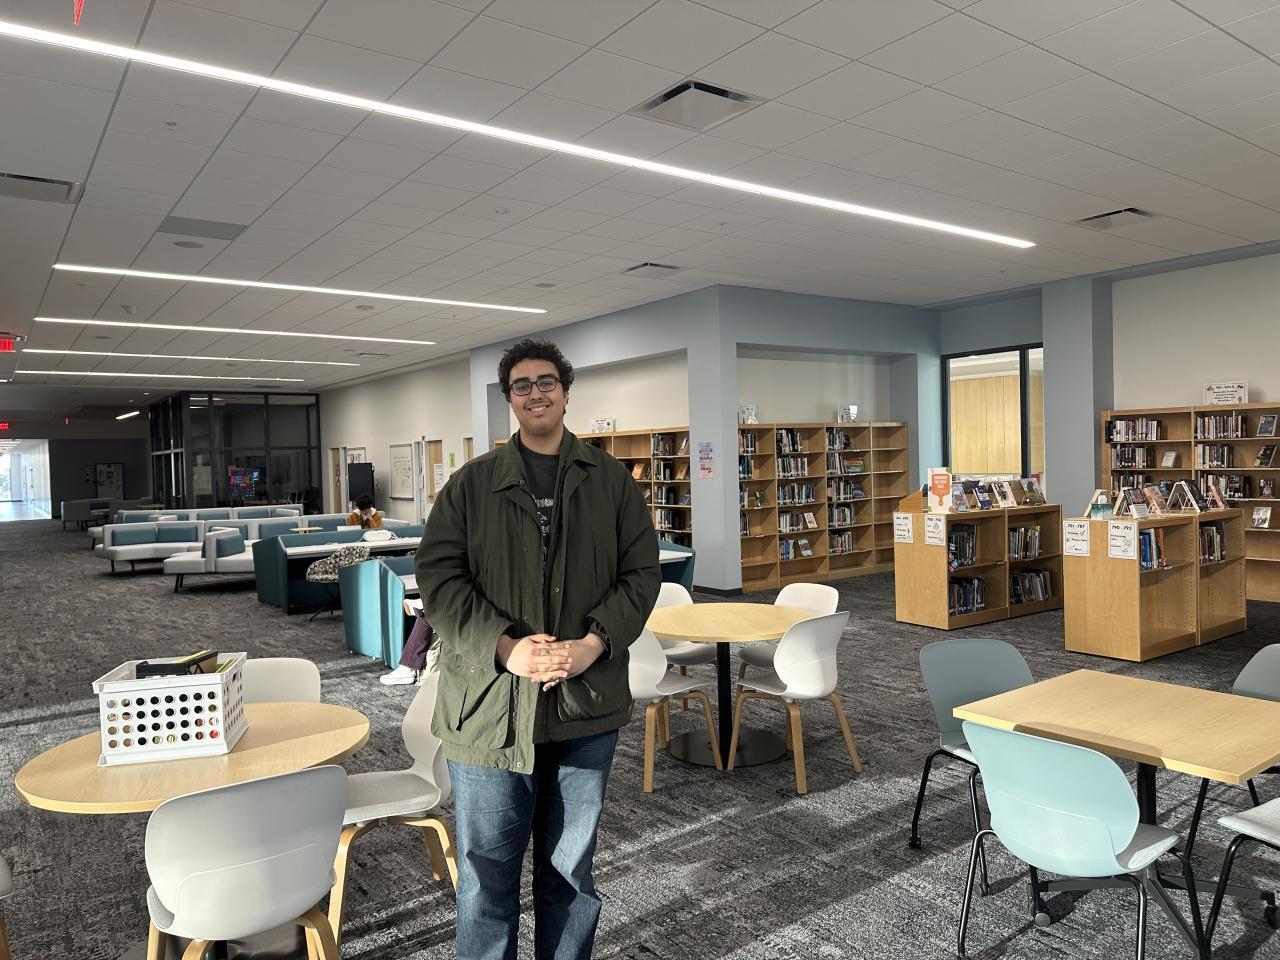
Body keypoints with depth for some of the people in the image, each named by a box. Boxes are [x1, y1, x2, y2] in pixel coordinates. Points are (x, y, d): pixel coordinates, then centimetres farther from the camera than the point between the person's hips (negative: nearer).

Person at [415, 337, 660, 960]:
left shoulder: (611, 481, 5)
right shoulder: (471, 484, 2)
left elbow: (640, 572, 2)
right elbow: (438, 577, -4)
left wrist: (592, 644, -13)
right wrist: (506, 647, -17)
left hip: (587, 703, 1)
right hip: (489, 704, -1)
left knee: (572, 867, 17)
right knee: (487, 871, 11)